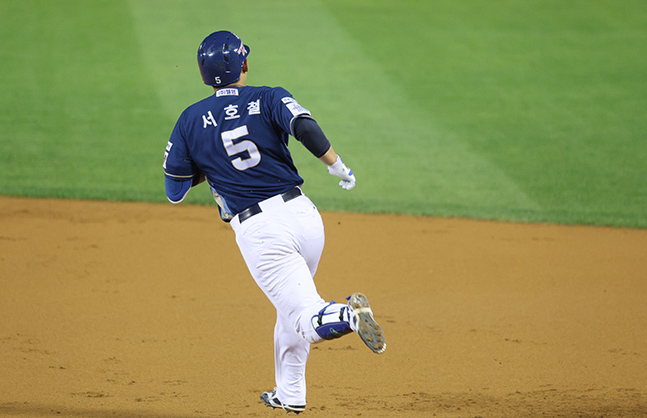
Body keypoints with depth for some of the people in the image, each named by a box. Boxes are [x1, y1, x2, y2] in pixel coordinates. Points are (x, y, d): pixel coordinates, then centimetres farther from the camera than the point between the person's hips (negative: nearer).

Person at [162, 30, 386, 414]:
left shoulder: (190, 121, 7)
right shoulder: (269, 98, 5)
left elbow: (174, 192, 11)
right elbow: (307, 128, -16)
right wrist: (339, 167, -4)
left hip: (258, 231, -3)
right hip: (302, 213, 3)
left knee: (310, 319, -9)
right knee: (292, 303, 26)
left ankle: (348, 314, -42)